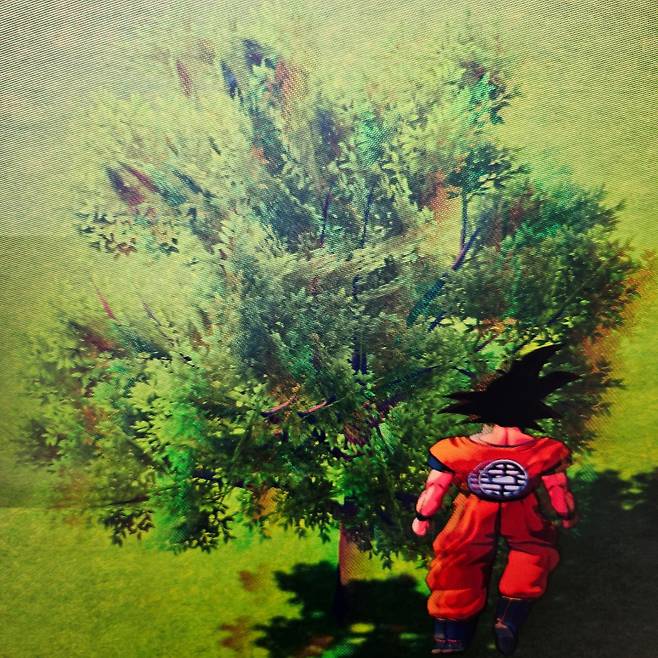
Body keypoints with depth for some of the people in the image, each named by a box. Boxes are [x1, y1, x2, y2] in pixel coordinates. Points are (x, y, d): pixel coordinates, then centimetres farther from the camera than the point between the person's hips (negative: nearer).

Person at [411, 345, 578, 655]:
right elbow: (559, 491, -7)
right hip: (522, 515, 0)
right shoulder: (545, 452, -22)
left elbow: (434, 490, -10)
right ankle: (510, 617, 7)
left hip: (472, 514, 1)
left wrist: (421, 518, 9)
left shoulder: (453, 452, -24)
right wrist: (568, 516, 15)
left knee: (457, 561, 15)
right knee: (535, 549, 21)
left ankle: (451, 633, 15)